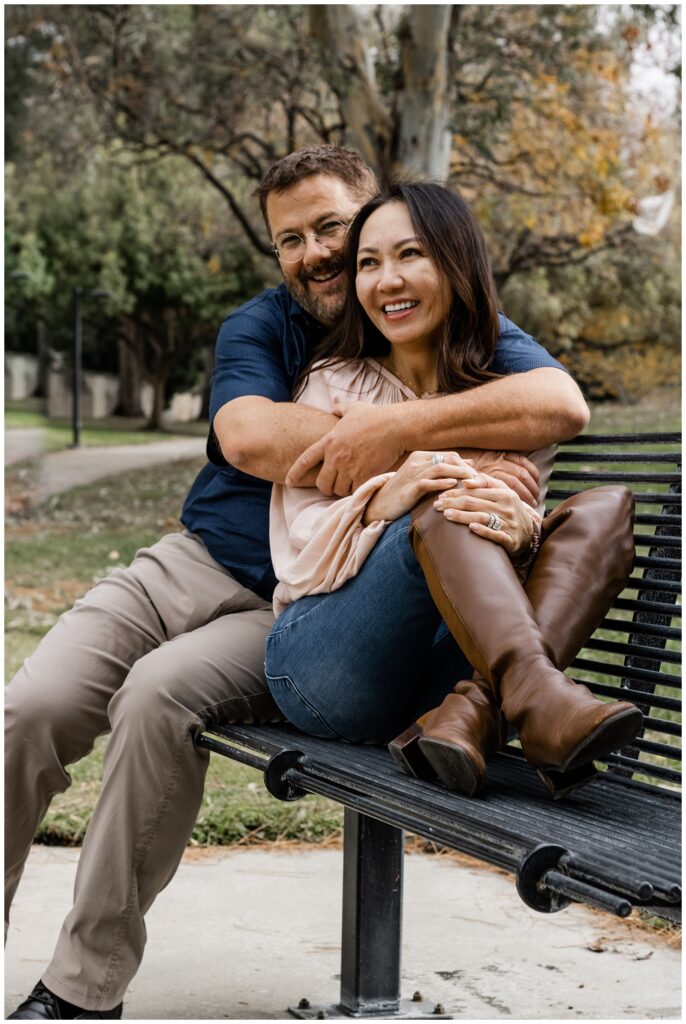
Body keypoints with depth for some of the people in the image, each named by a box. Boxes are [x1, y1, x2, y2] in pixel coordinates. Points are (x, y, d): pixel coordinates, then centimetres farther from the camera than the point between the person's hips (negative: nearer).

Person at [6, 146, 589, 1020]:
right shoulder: (260, 327, 8)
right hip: (188, 563, 4)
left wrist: (394, 432, -30)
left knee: (160, 694, -30)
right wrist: (441, 459, -25)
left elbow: (562, 404, -21)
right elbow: (247, 436, -16)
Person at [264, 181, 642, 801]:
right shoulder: (335, 384, 10)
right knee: (444, 508, -27)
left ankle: (474, 712, -37)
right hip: (326, 665, -2)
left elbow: (526, 512, 2)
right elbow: (296, 545, -1)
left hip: (450, 662, 2)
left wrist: (520, 529, -24)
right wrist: (383, 501, -23)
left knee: (609, 507, -17)